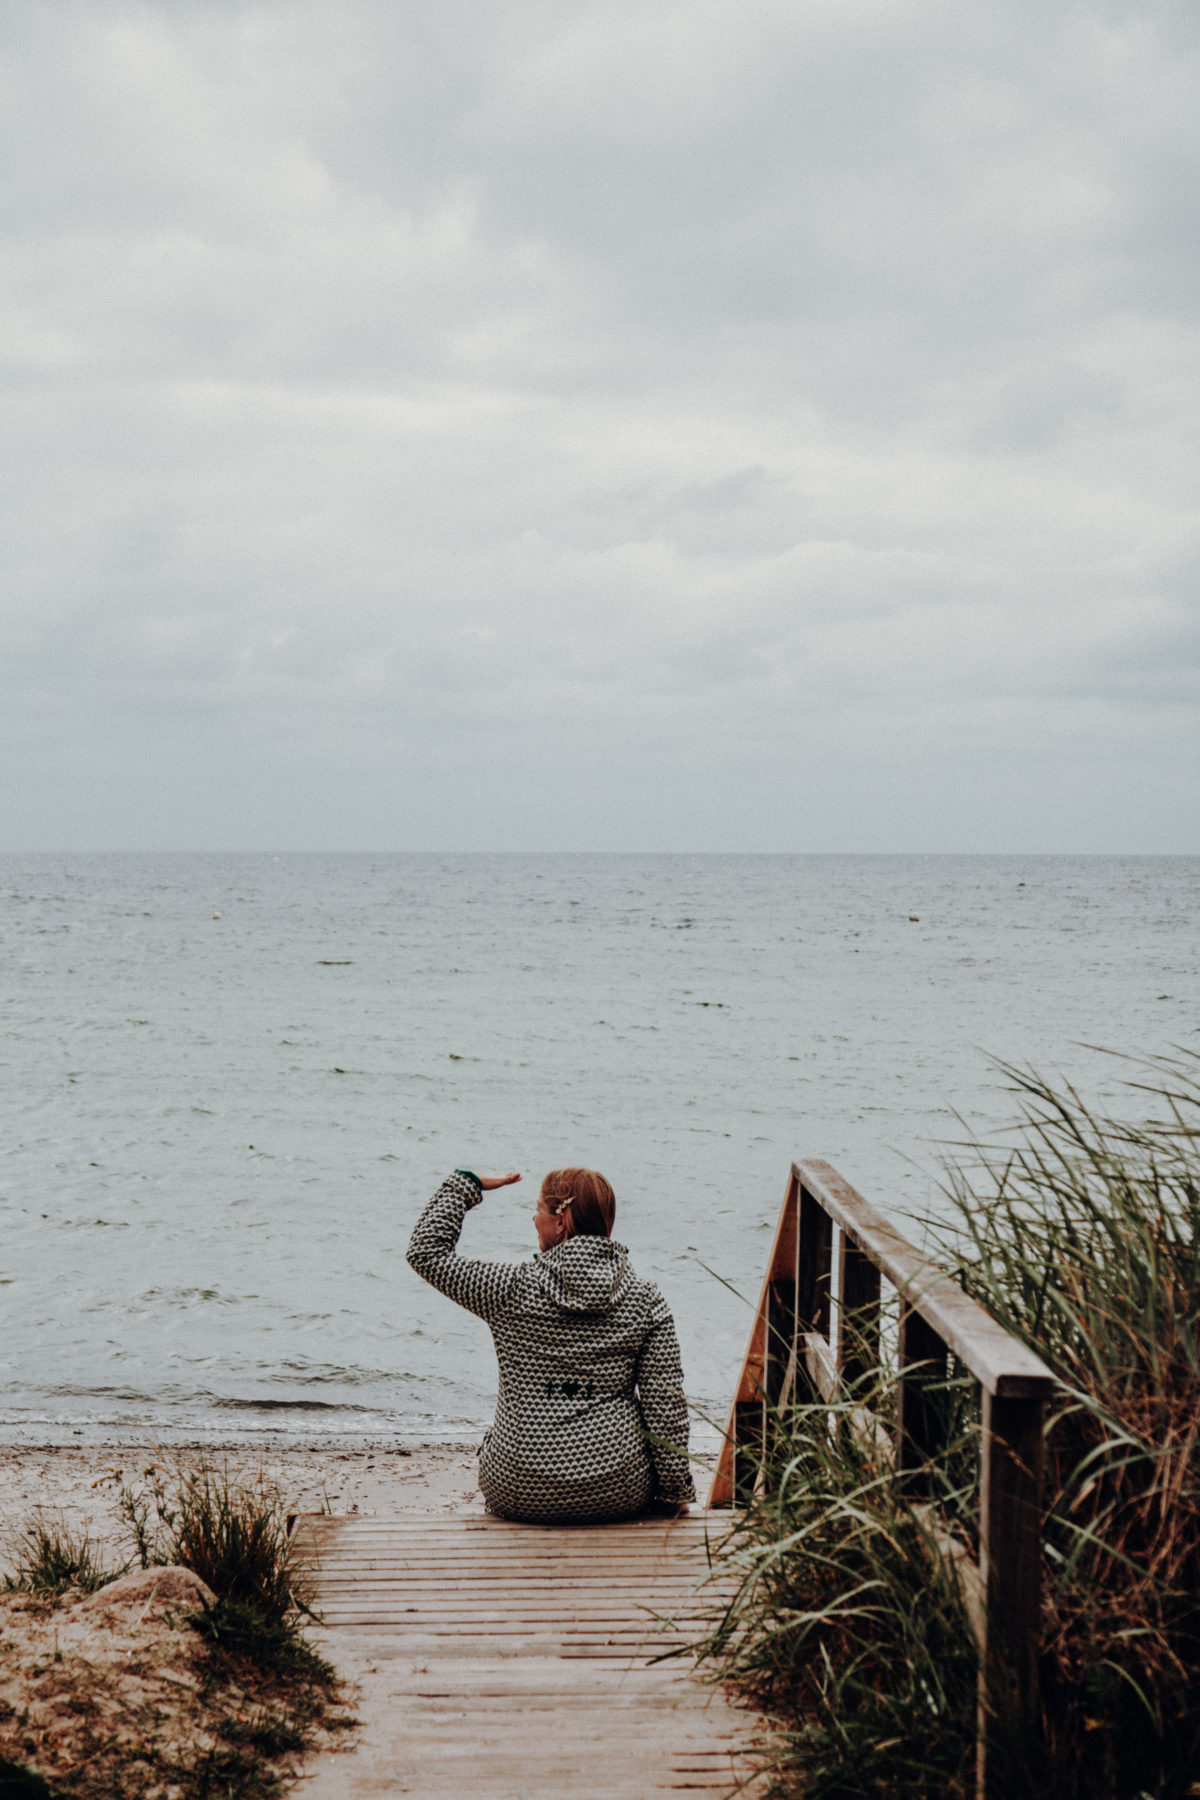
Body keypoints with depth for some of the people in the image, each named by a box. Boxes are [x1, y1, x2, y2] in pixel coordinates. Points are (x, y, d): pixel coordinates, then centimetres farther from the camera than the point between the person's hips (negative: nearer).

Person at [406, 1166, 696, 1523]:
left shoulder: (512, 1289, -11)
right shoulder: (646, 1300, -7)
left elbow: (427, 1252, 0)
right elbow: (666, 1404, -6)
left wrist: (465, 1185, 7)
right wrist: (675, 1492, 3)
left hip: (519, 1497, 0)